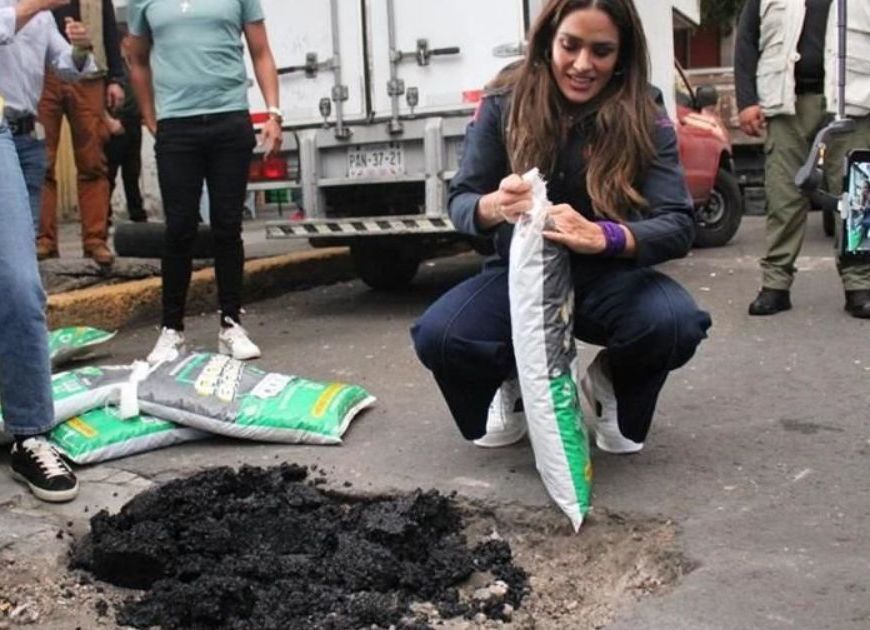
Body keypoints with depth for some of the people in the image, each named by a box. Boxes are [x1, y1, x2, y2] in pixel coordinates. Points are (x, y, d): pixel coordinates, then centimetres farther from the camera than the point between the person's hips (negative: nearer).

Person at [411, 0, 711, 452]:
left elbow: (678, 226, -20)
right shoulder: (504, 106, -9)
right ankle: (516, 386, 9)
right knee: (437, 336, -28)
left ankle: (608, 388, 5)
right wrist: (493, 206, -36)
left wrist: (601, 237, -42)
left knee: (677, 324, -32)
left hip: (608, 280, 0)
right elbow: (459, 203, -9)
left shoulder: (646, 122, -12)